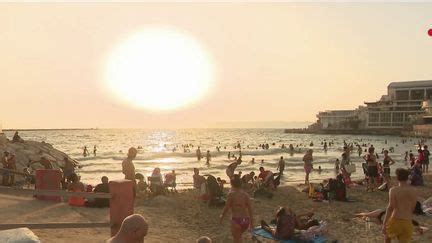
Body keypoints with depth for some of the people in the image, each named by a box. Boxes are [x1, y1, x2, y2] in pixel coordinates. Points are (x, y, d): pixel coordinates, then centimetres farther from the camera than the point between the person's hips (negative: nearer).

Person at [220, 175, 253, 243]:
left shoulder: (231, 194, -8)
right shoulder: (245, 194, 5)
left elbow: (227, 207, -6)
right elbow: (250, 208, 4)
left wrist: (222, 216, 11)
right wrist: (251, 221, 12)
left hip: (236, 220, -5)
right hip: (246, 220, 5)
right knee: (238, 236, 30)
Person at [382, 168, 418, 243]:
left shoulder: (394, 190, -10)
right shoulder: (413, 191, 4)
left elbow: (390, 207, -15)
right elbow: (413, 208, 12)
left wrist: (384, 223, -12)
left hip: (395, 220, -3)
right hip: (408, 222, 3)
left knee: (387, 236, 25)